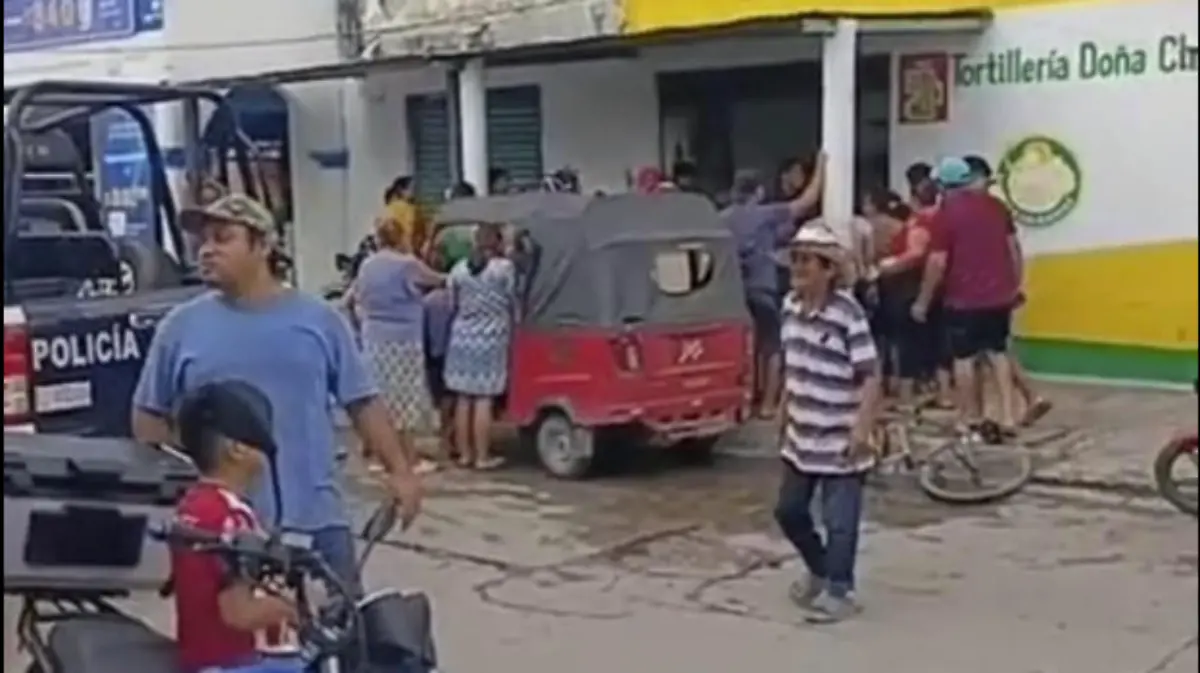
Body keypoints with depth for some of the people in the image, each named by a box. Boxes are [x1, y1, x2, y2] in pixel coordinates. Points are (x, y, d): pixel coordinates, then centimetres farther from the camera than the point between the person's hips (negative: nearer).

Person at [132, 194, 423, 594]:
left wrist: (400, 471, -5)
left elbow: (363, 404, 3)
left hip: (315, 516, 0)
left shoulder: (319, 320, 2)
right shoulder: (181, 327, 2)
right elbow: (148, 419, 9)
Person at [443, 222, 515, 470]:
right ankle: (482, 457, 1)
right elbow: (512, 301, -3)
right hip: (491, 338, -4)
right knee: (484, 400, -2)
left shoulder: (459, 269, 4)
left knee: (463, 399, 10)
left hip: (462, 337, 4)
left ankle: (465, 454, 16)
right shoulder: (504, 267, -8)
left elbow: (452, 303, 5)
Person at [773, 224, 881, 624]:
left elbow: (870, 376, -19)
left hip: (839, 439, -8)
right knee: (788, 510, 16)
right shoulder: (791, 307, 3)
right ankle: (819, 571, 38)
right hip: (802, 435, 8)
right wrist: (784, 410, 19)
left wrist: (862, 428, -25)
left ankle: (839, 592, 15)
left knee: (839, 521, 1)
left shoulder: (848, 315, -19)